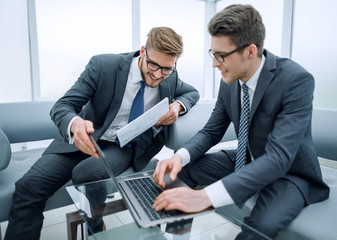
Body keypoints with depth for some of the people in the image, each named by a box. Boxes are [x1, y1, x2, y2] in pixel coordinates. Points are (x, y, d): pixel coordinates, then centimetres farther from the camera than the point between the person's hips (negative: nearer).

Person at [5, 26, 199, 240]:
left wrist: (178, 105, -11)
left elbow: (192, 92, 15)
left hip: (124, 147, 1)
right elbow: (62, 106, -16)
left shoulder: (170, 77, -5)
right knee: (29, 186, -20)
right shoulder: (103, 65, -15)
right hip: (85, 138, 0)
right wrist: (75, 124, -42)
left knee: (86, 173, -30)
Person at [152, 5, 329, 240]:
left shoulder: (296, 80, -26)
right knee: (181, 170, -9)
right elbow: (211, 131, -1)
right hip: (247, 160, 6)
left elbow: (278, 158, -35)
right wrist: (180, 156, -23)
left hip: (290, 171, -5)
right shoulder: (230, 80, -8)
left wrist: (206, 196, -45)